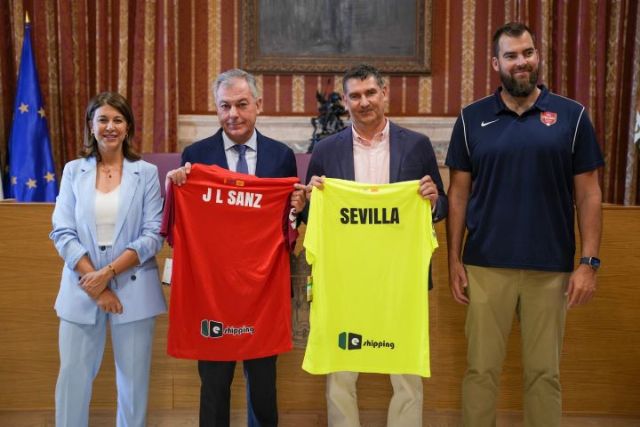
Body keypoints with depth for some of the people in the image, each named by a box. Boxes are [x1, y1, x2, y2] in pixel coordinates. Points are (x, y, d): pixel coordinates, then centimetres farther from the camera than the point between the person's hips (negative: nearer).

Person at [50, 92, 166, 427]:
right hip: (82, 289, 2)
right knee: (72, 378, 6)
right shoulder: (74, 171, 6)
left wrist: (108, 272, -14)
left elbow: (153, 236, -5)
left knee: (133, 380, 7)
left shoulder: (146, 172, 1)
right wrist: (93, 281, -11)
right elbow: (62, 233, -1)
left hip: (133, 289, -1)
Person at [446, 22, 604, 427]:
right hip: (485, 265, 0)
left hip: (551, 267, 0)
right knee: (481, 369, 9)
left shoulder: (571, 116, 1)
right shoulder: (473, 119, 2)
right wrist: (454, 260, 1)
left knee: (545, 372, 12)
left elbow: (588, 195, 1)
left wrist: (590, 262, -5)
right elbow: (459, 193, 5)